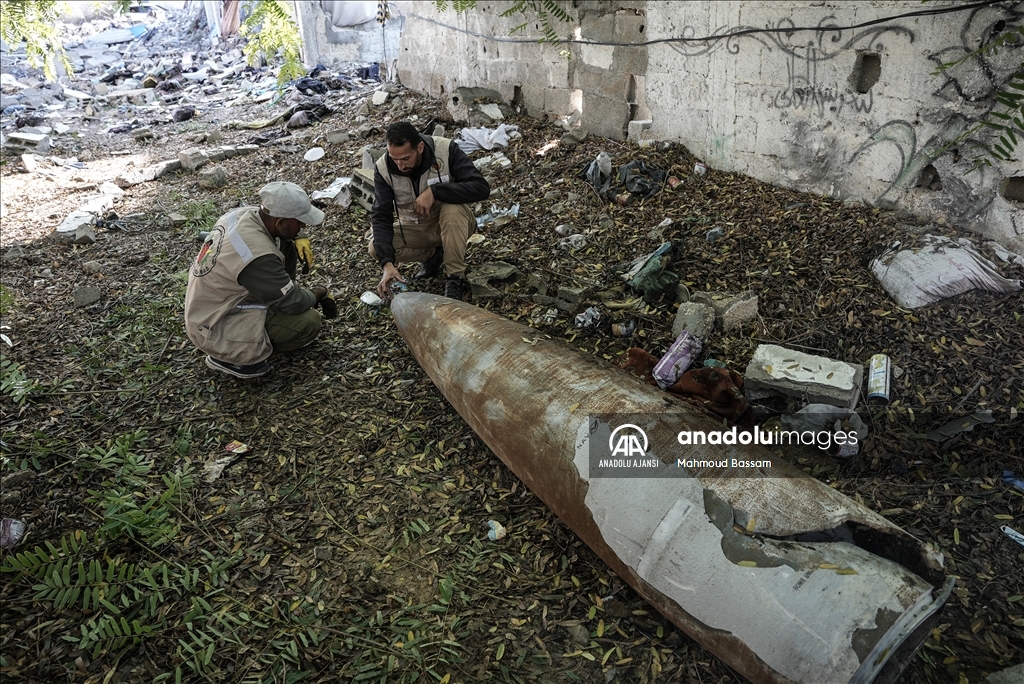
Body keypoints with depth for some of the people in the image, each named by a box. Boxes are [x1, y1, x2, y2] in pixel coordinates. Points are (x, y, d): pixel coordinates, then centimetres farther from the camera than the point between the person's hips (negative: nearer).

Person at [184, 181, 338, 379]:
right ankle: (231, 357, -2)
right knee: (309, 322, -16)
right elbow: (295, 303, -22)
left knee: (286, 247, 2)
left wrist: (296, 239, -6)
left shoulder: (243, 213, -9)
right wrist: (320, 293, -3)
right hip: (215, 328, -8)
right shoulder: (257, 255, -34)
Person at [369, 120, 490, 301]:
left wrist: (434, 191, -37)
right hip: (415, 229, 3)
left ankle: (455, 279, -22)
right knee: (376, 249, -21)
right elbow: (381, 217, -19)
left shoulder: (445, 150, -24)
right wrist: (388, 263, -33)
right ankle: (435, 254, 3)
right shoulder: (383, 168, -17)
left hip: (452, 224, -3)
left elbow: (481, 187, -30)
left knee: (452, 208, -35)